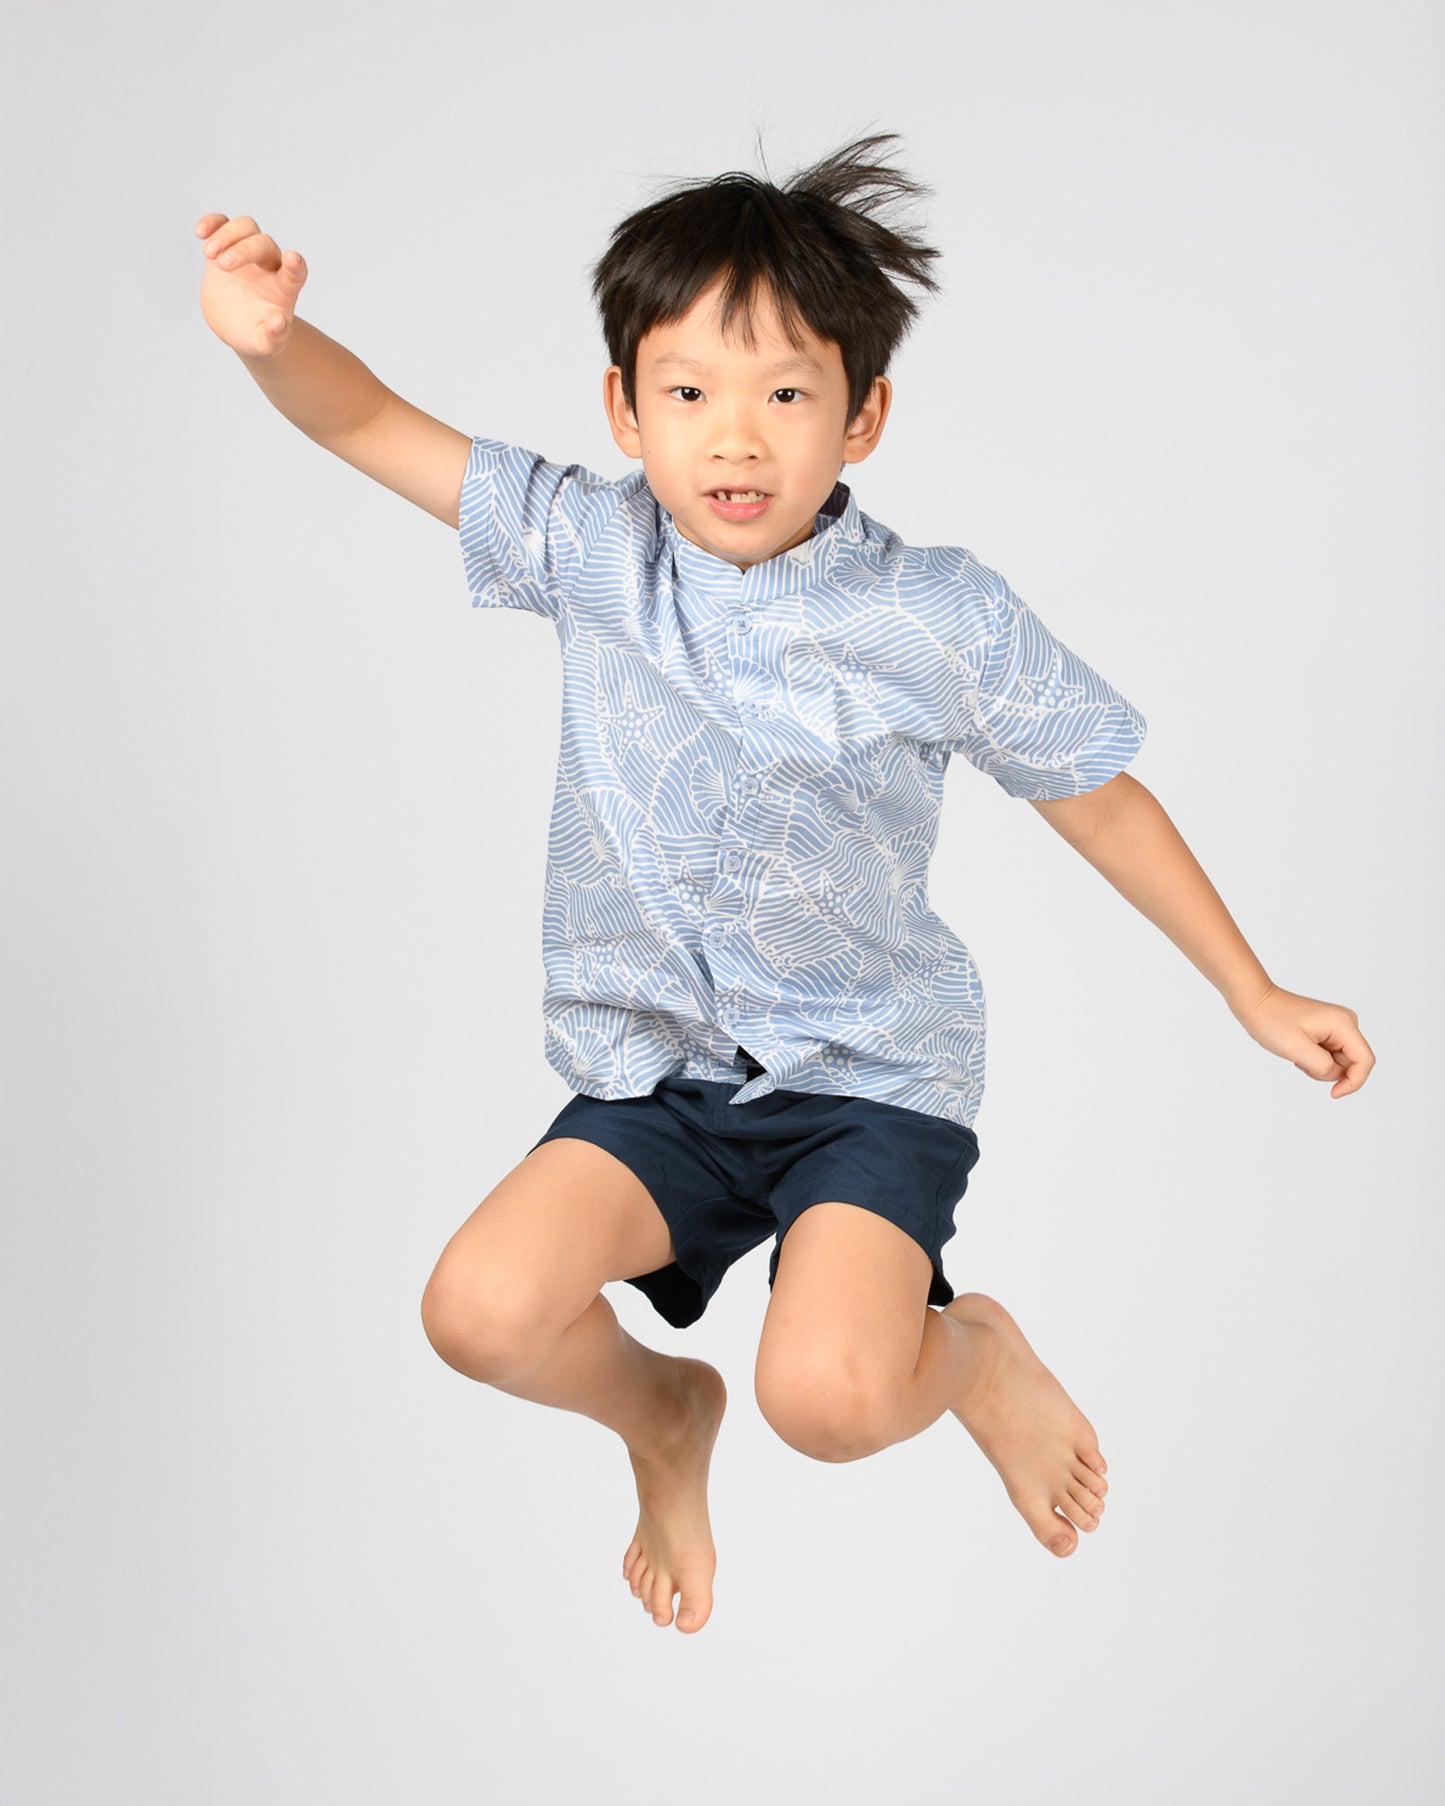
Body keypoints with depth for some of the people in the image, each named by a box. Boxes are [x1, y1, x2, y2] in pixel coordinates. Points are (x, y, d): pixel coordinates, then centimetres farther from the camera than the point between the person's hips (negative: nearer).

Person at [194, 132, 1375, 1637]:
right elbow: (371, 426, -5)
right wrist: (271, 338, -28)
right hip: (653, 1073, 3)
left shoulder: (940, 620, -9)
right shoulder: (593, 552, -4)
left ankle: (974, 1352, 12)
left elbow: (1098, 799, 3)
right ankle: (661, 1413, 17)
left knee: (825, 1393, -26)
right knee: (480, 1312, -18)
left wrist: (1257, 996, 7)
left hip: (871, 1075, -3)